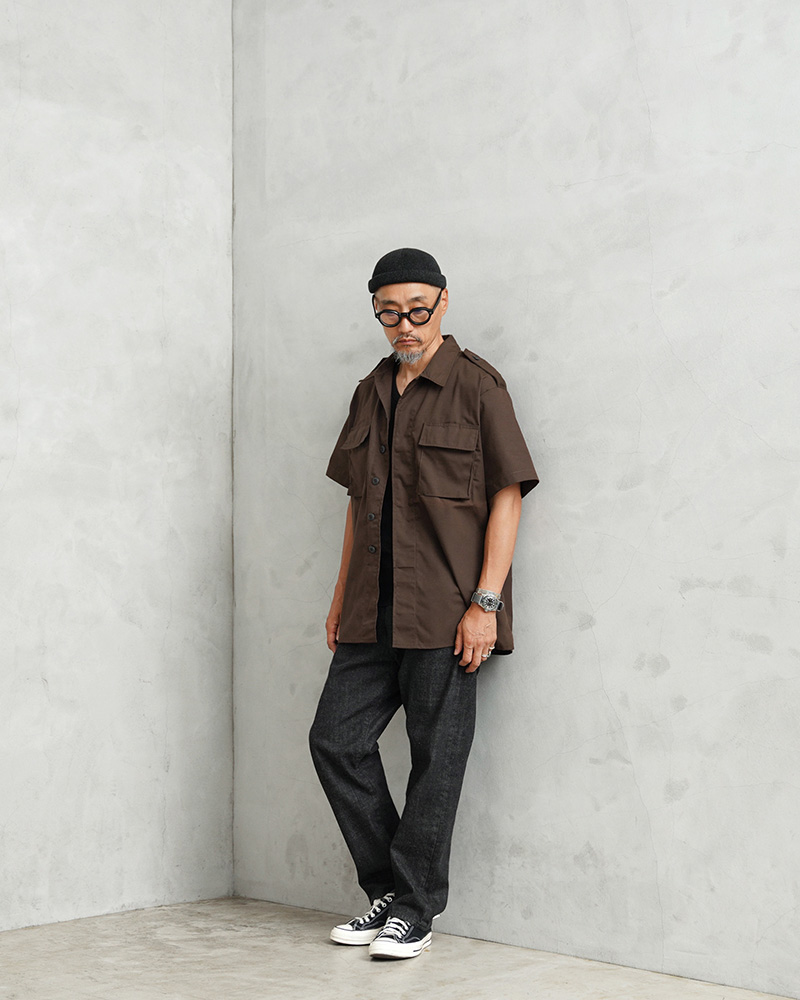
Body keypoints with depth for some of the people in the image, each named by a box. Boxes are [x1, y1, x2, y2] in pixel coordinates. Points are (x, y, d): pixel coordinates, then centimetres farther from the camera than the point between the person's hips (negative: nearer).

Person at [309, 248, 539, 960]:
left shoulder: (477, 386, -4)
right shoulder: (371, 393, 16)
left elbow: (507, 496, -8)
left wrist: (484, 602, -15)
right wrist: (342, 597, 17)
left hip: (444, 614, -7)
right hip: (374, 612, 7)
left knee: (436, 756, -1)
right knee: (337, 739, 4)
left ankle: (414, 912, 10)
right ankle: (387, 887, 19)